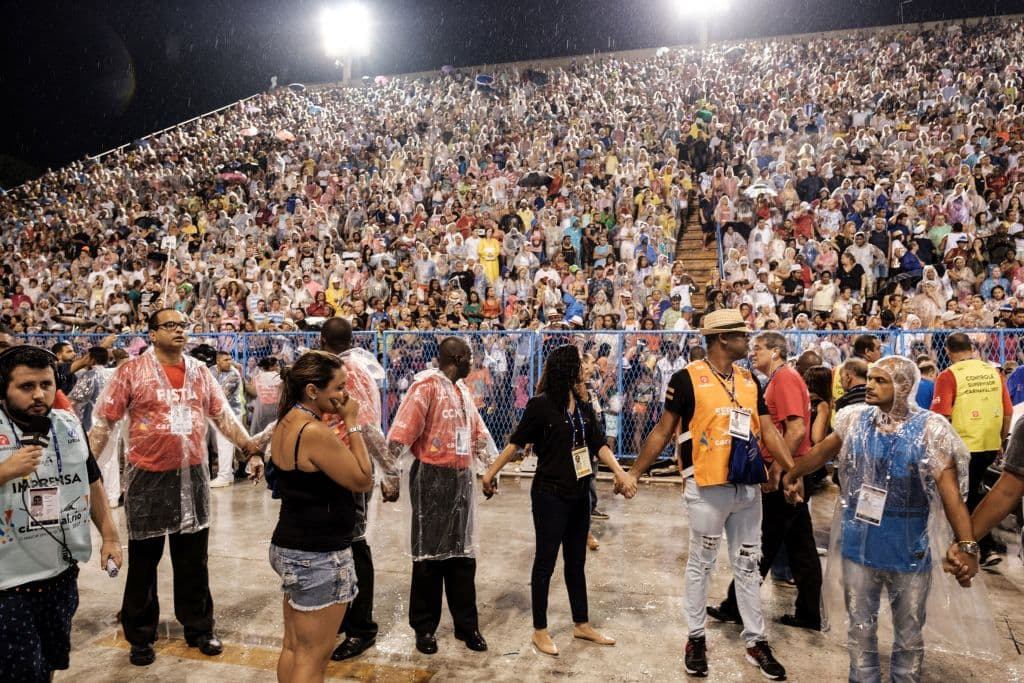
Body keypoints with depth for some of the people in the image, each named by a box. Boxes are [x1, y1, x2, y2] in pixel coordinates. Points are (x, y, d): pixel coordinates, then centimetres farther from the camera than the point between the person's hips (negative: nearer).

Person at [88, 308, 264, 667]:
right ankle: (140, 636, 28)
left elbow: (224, 416, 9)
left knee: (193, 560, 13)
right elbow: (102, 423, -6)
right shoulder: (131, 372, -7)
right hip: (148, 477, -3)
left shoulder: (200, 372, 5)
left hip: (192, 476, 3)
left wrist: (252, 449, 4)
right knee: (143, 562, 11)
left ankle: (199, 628, 28)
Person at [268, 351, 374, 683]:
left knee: (293, 647, 20)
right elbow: (363, 481, -17)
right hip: (319, 556, -10)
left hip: (291, 546, 10)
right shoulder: (315, 431, -24)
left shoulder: (287, 423, 6)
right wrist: (352, 423, -14)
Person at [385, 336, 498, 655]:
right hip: (432, 478, -7)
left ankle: (466, 624, 22)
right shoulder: (426, 386, -12)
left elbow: (478, 432, 18)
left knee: (463, 553, 11)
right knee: (429, 553, 5)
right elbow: (401, 433, -19)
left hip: (461, 478, 7)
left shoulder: (462, 389, 12)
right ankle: (424, 627, 19)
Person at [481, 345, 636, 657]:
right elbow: (516, 442, -8)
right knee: (545, 561, 5)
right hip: (550, 494, -6)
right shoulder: (541, 405, -14)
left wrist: (621, 473, -10)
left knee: (576, 561, 17)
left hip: (579, 494, 6)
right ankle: (540, 631, 19)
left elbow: (599, 444, 2)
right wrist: (491, 473, -6)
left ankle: (582, 625, 31)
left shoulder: (583, 406, 5)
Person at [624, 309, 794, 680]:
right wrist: (634, 473, -8)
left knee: (747, 564, 15)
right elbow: (663, 431, -7)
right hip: (707, 488, -5)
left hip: (748, 487, 6)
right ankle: (696, 638, 25)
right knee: (701, 564, 9)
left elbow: (768, 430, 7)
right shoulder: (688, 378, -11)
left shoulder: (750, 381, 8)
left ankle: (756, 642, 28)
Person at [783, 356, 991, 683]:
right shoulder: (856, 418, -4)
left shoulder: (930, 429, -14)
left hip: (909, 550, -2)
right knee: (860, 627, 16)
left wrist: (967, 545, -29)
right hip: (858, 545, 3)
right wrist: (792, 476, 24)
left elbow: (950, 491, -19)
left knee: (909, 632, 17)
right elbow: (822, 451, 12)